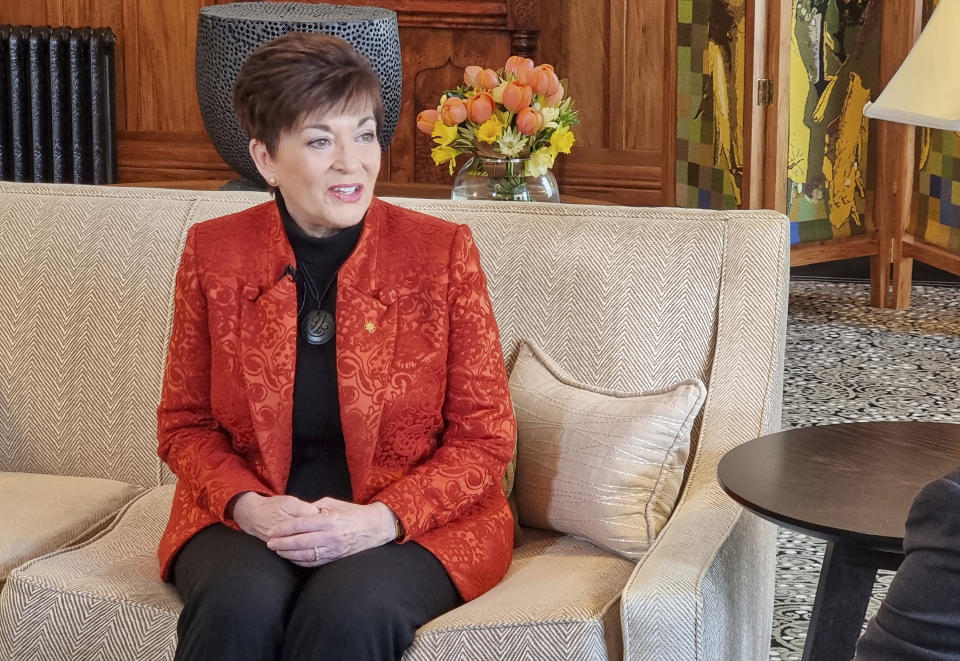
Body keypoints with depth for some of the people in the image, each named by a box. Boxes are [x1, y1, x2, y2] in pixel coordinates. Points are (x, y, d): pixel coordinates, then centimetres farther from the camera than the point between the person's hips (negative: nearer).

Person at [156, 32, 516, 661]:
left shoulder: (444, 251, -4)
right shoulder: (214, 254, 1)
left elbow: (485, 436, -2)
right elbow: (185, 422, 8)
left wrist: (379, 518, -17)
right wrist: (249, 506, -12)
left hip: (415, 520, -1)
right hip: (250, 514, 1)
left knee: (348, 610, -32)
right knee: (240, 605, -31)